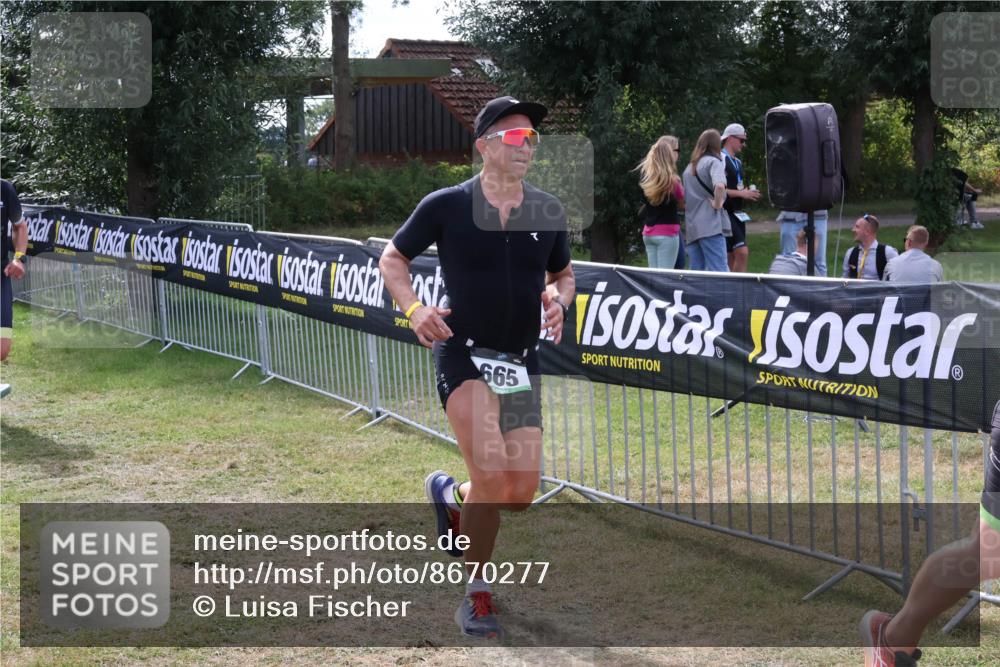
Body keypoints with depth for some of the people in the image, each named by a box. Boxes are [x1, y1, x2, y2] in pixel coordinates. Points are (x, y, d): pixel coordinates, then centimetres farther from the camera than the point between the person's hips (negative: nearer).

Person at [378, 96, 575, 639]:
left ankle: (451, 496, 37)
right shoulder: (446, 205, -7)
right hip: (463, 353, -4)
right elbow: (392, 258, 5)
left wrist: (558, 298, -5)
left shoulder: (549, 212, 3)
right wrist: (414, 308, -12)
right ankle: (478, 594, -2)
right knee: (492, 475, -21)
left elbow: (563, 274, 18)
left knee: (521, 492, 2)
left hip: (521, 361, 4)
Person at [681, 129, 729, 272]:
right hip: (711, 225, -7)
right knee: (719, 272, -10)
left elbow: (682, 197, 26)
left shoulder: (689, 167, 20)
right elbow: (719, 186, -23)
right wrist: (717, 204, -10)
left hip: (691, 228, 7)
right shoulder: (714, 162, -4)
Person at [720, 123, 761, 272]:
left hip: (737, 213, 9)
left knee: (732, 257, 9)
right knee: (742, 252, -17)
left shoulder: (738, 162, 18)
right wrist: (742, 193, -17)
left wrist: (748, 193, 10)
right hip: (726, 213, -9)